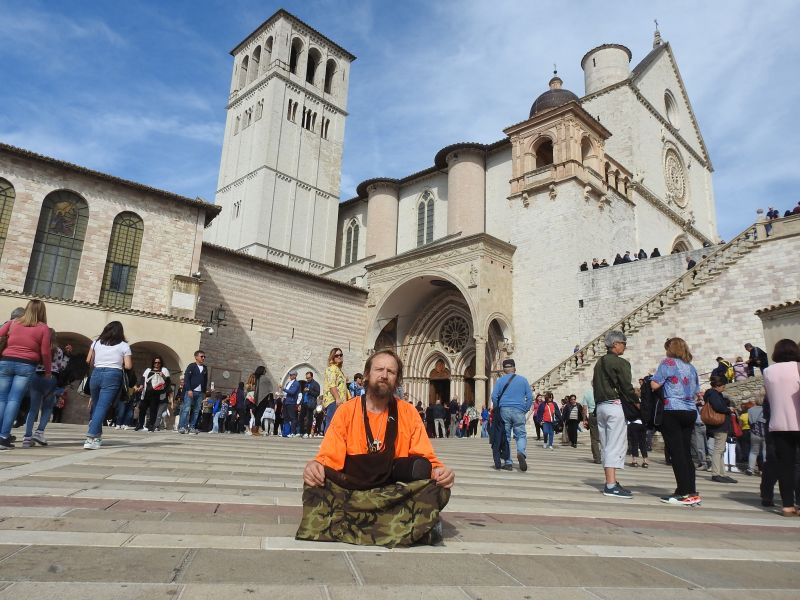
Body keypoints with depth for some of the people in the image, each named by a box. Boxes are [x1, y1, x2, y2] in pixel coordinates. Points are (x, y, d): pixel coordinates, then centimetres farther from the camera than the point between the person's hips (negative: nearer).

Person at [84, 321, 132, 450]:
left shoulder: (96, 342, 12)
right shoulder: (124, 346, 3)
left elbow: (88, 361, 13)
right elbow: (128, 366, -4)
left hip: (96, 374, 4)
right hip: (113, 376, -3)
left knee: (95, 406, 18)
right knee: (102, 407, -7)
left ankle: (96, 436, 26)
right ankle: (91, 439, -17)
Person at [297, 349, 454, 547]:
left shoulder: (408, 412, 2)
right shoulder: (346, 411, 0)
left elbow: (427, 459, 1)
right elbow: (329, 458, -5)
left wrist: (439, 471, -23)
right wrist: (315, 466, -29)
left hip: (394, 490, 0)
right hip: (352, 486, 1)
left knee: (437, 489, -26)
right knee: (315, 481, -30)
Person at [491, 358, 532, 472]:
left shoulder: (500, 381, 5)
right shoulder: (523, 380, 8)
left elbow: (494, 397, -1)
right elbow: (530, 397, 5)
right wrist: (525, 410, 11)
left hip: (504, 411, 0)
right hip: (519, 411, 0)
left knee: (505, 437, 7)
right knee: (521, 435, 6)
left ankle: (508, 463, 5)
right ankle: (521, 452, -23)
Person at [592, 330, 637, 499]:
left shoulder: (599, 363, 15)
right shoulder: (620, 363, -8)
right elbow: (627, 387, -11)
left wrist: (598, 405, 16)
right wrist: (637, 402, 3)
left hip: (600, 406, 8)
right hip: (615, 405, -8)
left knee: (607, 447, 12)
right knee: (617, 446, -6)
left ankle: (609, 482, 16)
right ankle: (611, 486, -9)